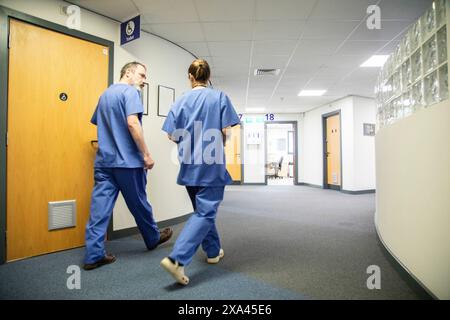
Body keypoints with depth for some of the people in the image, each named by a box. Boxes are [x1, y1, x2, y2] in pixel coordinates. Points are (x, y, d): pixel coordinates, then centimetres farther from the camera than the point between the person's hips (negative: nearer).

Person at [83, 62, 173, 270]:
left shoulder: (105, 94, 19)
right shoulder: (130, 91, -7)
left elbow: (97, 123, 26)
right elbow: (132, 123, -20)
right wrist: (146, 155, -18)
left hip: (103, 160, 7)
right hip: (127, 160, -7)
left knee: (100, 206, 4)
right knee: (139, 203, 8)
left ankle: (94, 255, 7)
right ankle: (153, 238, 28)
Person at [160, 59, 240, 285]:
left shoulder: (181, 101, 5)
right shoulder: (219, 97, -2)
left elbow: (172, 136, 1)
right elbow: (225, 131, -8)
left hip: (189, 165, 4)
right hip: (211, 164, -4)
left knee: (202, 210, 18)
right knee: (206, 212, 0)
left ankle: (213, 251, 31)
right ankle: (177, 259, -12)